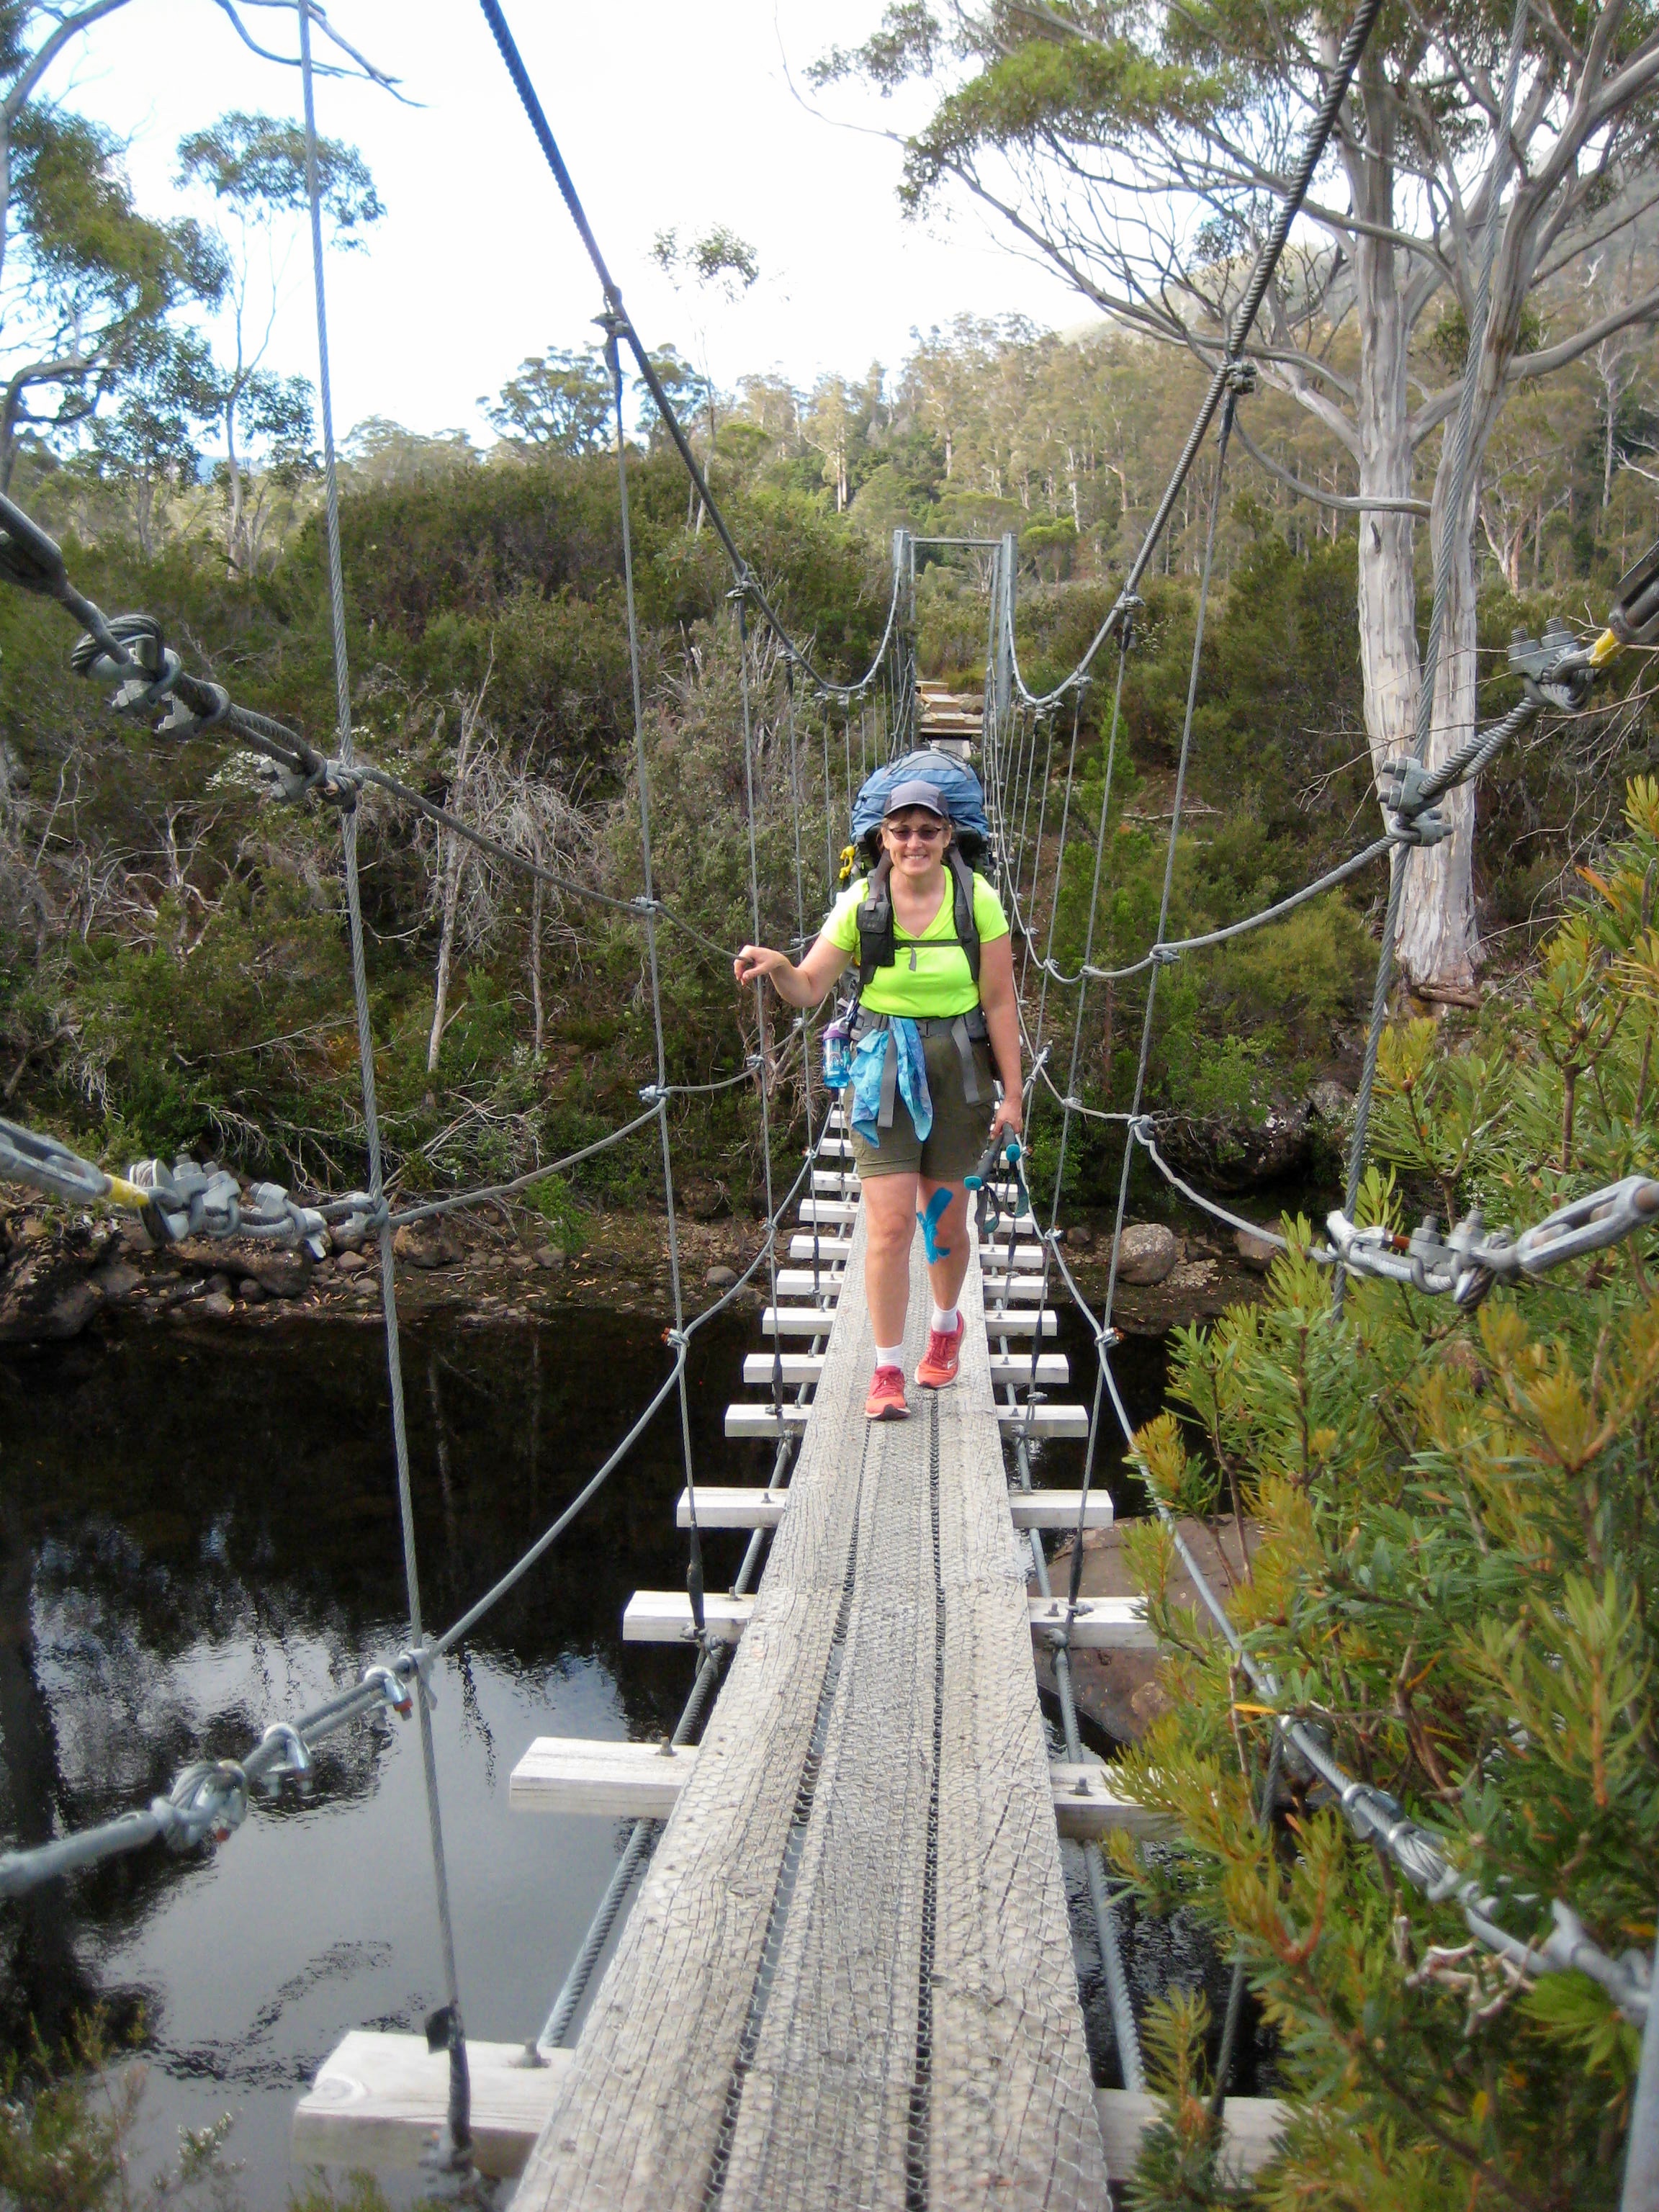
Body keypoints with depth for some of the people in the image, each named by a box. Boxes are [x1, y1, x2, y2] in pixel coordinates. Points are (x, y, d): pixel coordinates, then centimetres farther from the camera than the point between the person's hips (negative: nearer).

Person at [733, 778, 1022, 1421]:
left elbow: (1000, 1003, -2)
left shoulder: (978, 899, -5)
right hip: (882, 1068, 0)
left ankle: (947, 1324, 41)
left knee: (946, 1222, 11)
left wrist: (1012, 1092, -4)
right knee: (889, 1226, -6)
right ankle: (887, 1370, 8)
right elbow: (808, 990, -2)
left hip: (958, 1068, 0)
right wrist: (777, 965, -25)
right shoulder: (860, 902, -4)